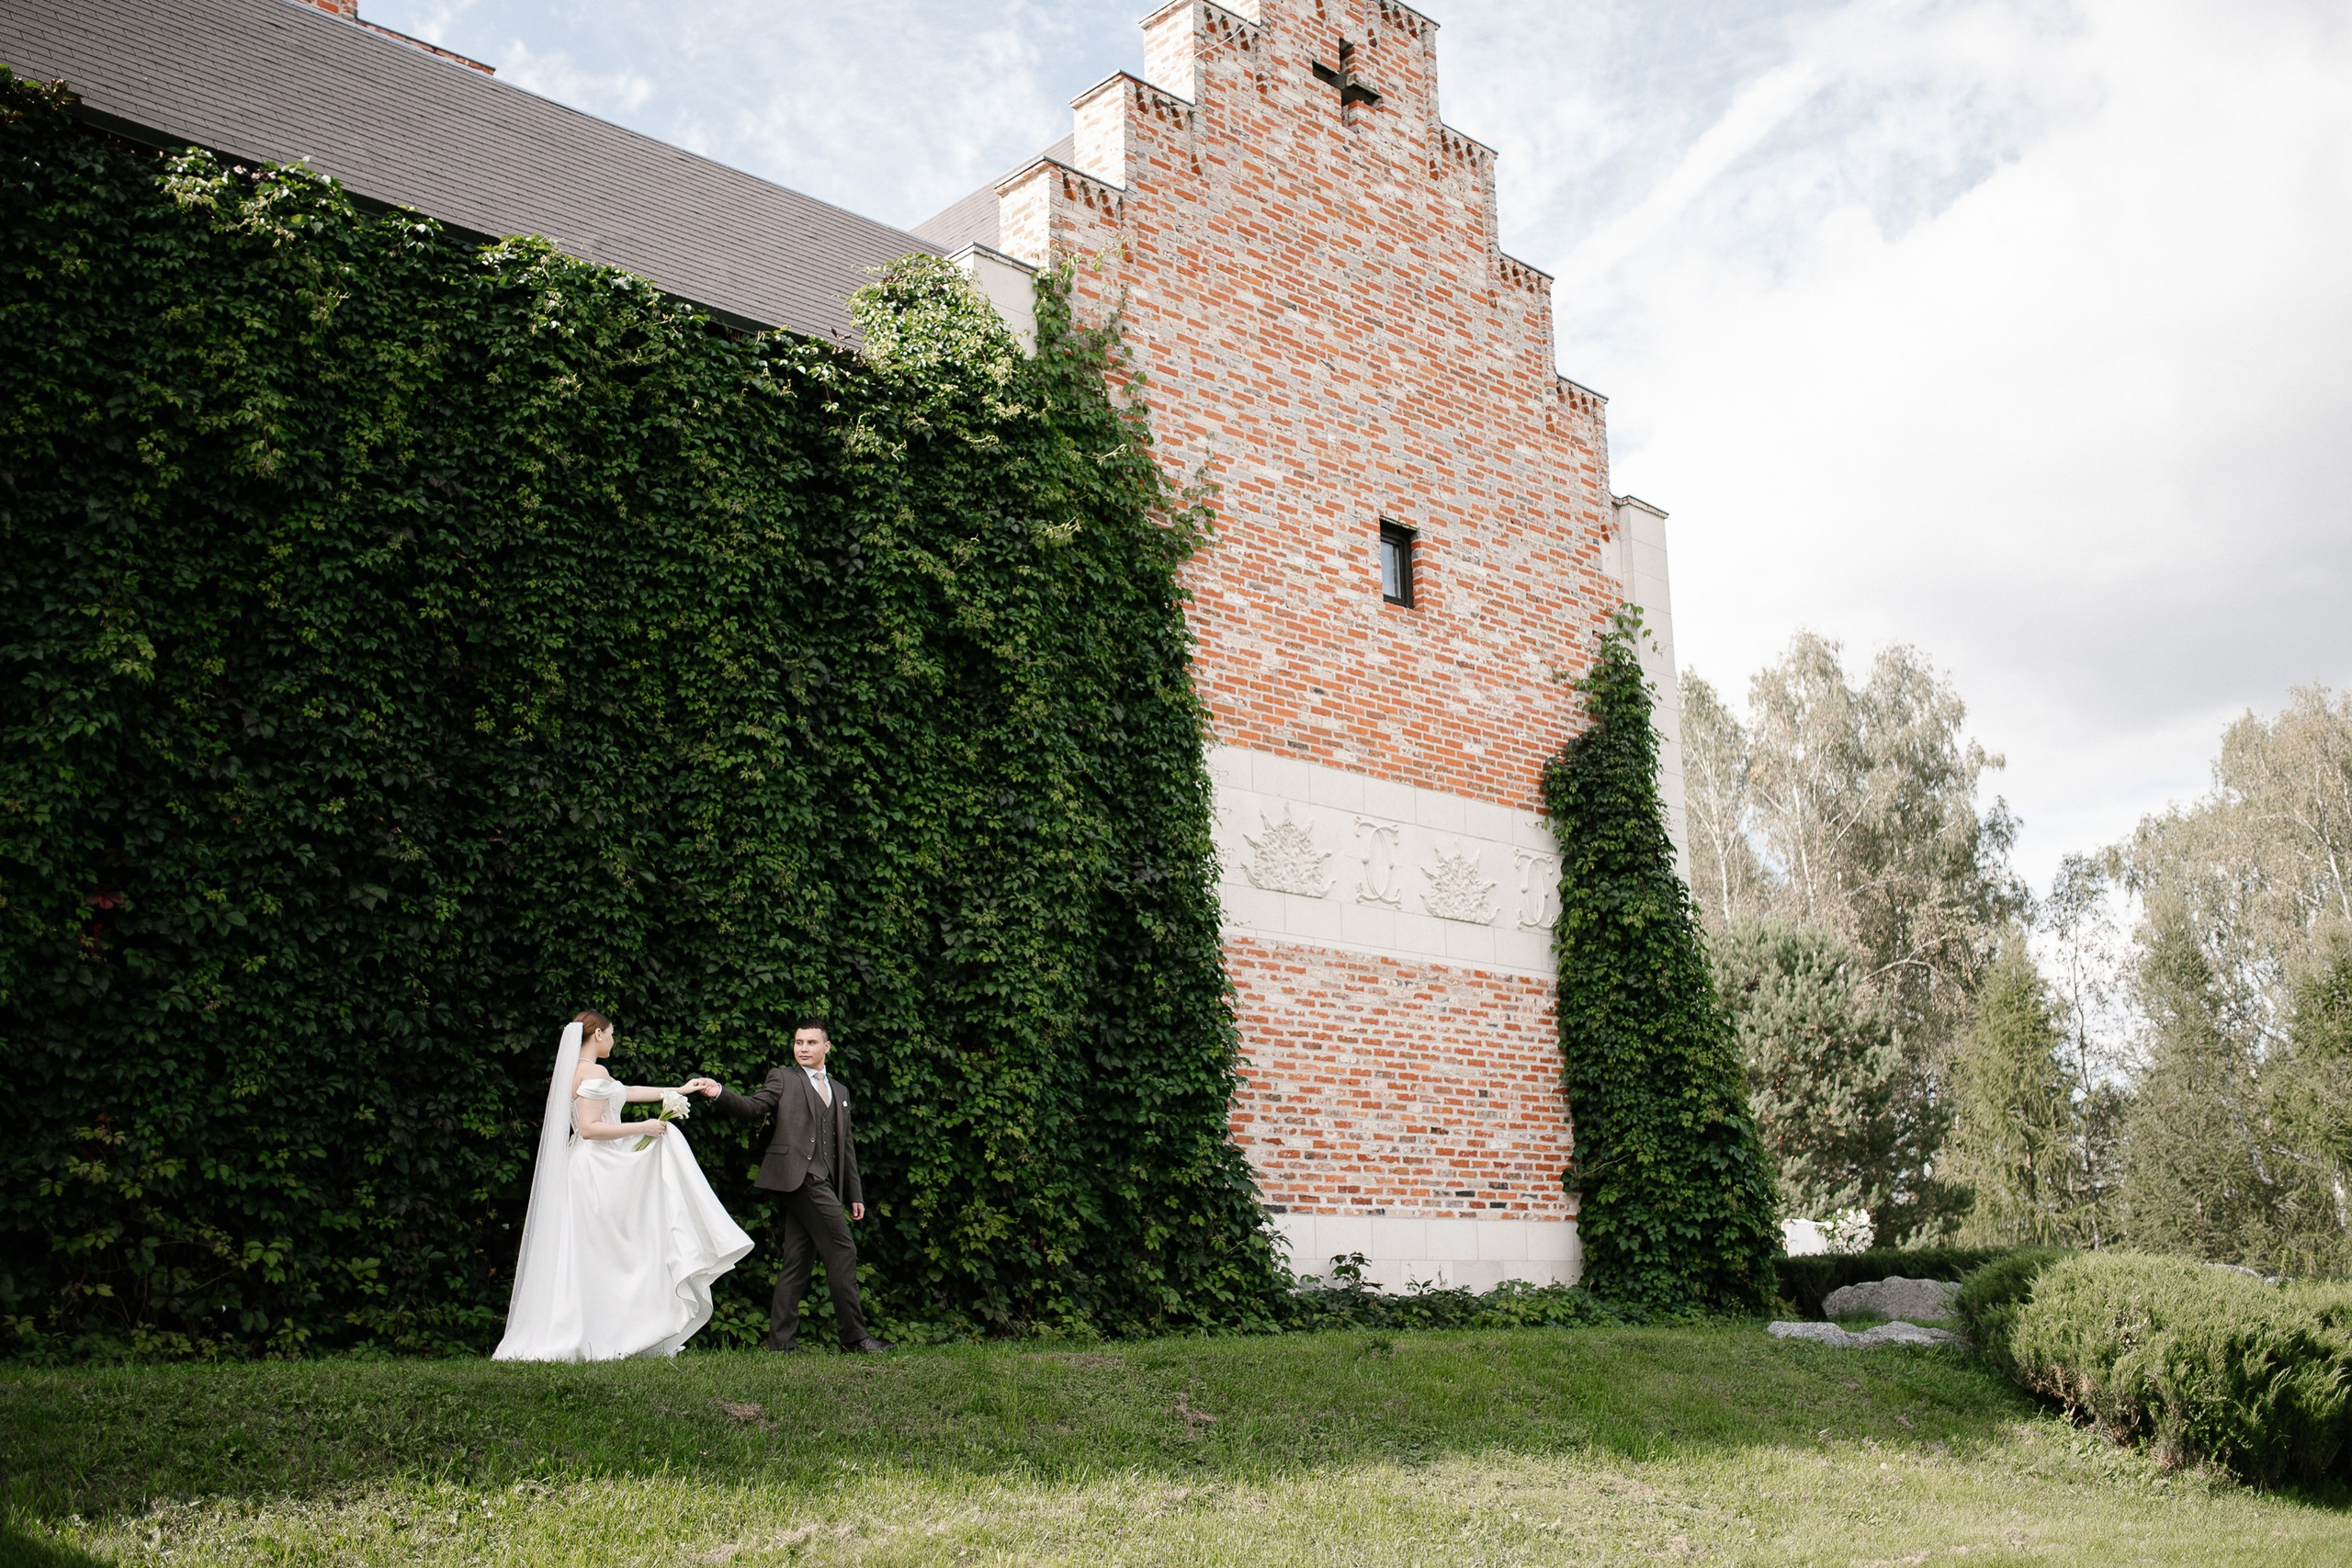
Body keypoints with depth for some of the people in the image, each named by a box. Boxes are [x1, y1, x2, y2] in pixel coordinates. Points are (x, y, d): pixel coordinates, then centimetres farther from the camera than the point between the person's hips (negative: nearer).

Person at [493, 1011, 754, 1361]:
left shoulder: (574, 1071, 16)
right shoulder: (595, 1073, -13)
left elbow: (626, 1091, 26)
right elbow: (589, 1128, -20)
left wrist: (677, 1090, 33)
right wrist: (642, 1128, -15)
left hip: (587, 1170, 9)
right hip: (598, 1170, -9)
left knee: (582, 1259, 8)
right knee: (605, 1256, -4)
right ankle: (602, 1340, -3)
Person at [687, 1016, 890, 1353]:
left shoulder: (839, 1091, 25)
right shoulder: (783, 1078, 9)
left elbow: (846, 1145, 24)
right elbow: (754, 1107, -5)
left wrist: (854, 1194, 20)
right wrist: (720, 1093, -24)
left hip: (824, 1184, 6)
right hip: (798, 1176, -6)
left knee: (797, 1262, 6)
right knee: (842, 1251, -11)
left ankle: (781, 1339, 9)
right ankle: (854, 1335, -7)